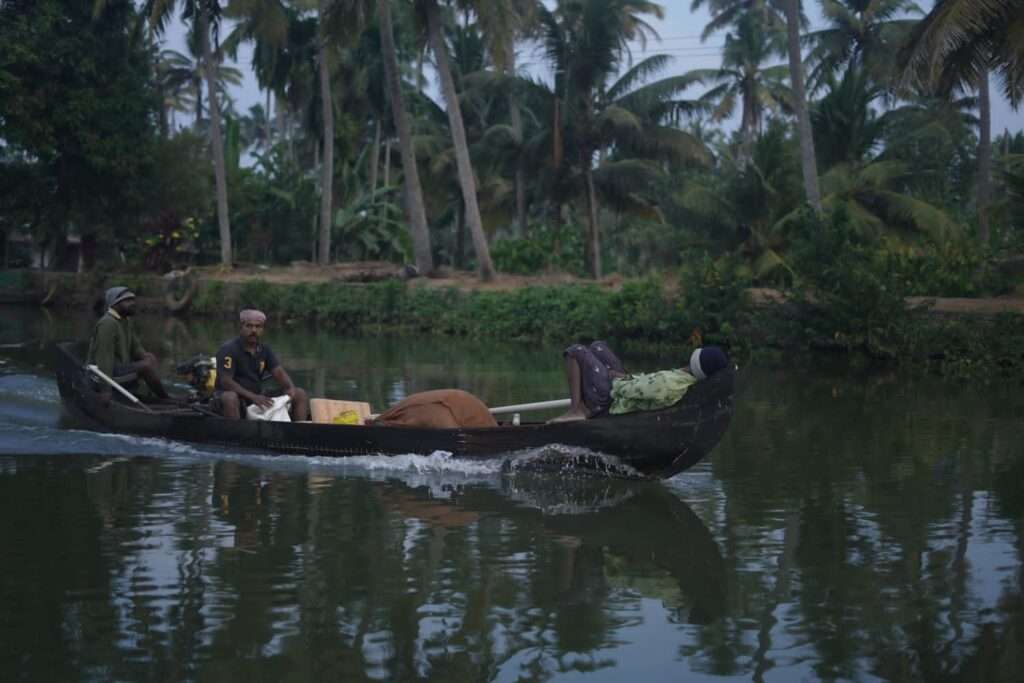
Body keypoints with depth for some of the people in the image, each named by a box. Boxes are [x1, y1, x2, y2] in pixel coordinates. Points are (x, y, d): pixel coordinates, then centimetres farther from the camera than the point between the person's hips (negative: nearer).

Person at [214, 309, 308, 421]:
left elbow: (279, 373, 3)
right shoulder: (228, 349, -12)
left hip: (258, 397, 7)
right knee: (230, 398, -43)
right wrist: (253, 397, -32)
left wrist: (291, 388, -21)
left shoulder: (265, 350, 9)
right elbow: (225, 381, -21)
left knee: (300, 395, -3)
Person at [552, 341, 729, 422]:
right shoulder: (692, 381, -12)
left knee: (576, 351, 2)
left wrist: (616, 378, -6)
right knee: (598, 347, 21)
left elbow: (626, 389, -25)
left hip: (606, 399, -8)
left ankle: (576, 410, -2)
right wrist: (628, 377, 11)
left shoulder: (665, 384, -38)